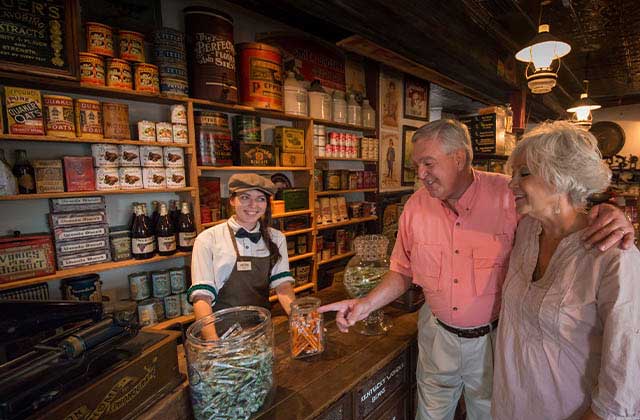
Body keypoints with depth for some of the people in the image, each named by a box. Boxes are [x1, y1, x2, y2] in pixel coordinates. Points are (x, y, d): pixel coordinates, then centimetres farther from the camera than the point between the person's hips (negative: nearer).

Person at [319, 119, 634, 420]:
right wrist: (367, 304, -13)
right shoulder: (416, 205, -10)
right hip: (436, 335, 2)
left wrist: (608, 213, -29)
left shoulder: (510, 195, -19)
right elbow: (403, 271, -2)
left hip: (491, 339, -2)